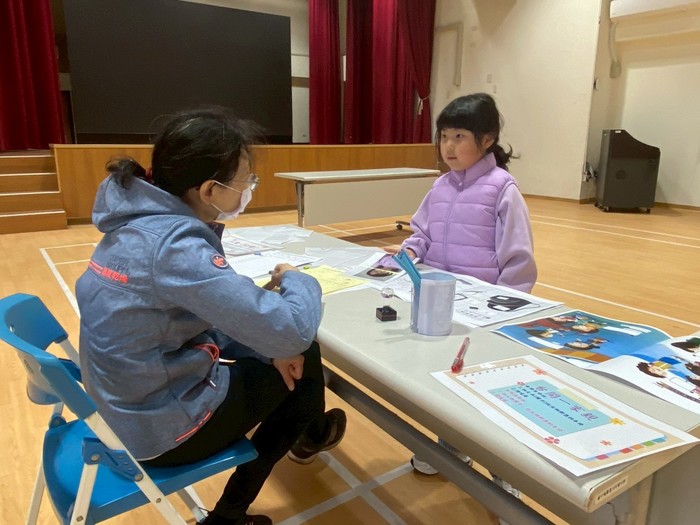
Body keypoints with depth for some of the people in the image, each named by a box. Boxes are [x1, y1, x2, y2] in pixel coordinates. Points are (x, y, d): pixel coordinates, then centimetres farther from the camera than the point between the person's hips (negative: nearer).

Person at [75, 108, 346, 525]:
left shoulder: (142, 218, -3)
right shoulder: (174, 247, -32)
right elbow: (293, 330, -32)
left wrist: (271, 344, -3)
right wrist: (295, 280, -10)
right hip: (161, 426, -7)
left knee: (285, 351, 18)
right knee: (303, 357, 9)